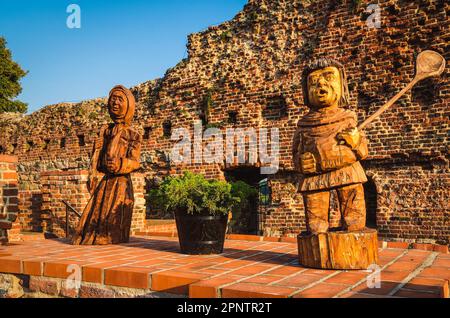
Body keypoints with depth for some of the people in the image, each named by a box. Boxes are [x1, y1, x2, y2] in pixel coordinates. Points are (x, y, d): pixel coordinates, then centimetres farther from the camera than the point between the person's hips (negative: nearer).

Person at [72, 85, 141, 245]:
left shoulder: (133, 135, 4)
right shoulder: (105, 131, 15)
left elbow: (134, 161, -6)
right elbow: (96, 154, 8)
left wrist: (119, 165, -27)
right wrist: (93, 176, -7)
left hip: (121, 183, -3)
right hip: (103, 182, 3)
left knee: (114, 222, -5)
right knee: (95, 216, 1)